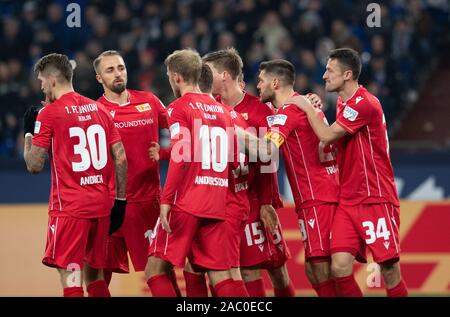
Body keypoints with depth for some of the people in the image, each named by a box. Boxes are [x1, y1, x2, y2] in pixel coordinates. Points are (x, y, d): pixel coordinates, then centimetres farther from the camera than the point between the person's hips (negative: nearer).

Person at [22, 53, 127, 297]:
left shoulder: (49, 114, -7)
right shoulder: (99, 109, 11)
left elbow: (34, 165, -5)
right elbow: (121, 159, 8)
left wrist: (28, 132, 11)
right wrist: (120, 201, 14)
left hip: (69, 207, -6)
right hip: (101, 205, 6)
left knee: (71, 278, -8)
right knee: (94, 275, 16)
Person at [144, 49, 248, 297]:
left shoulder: (179, 108, -4)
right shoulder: (222, 110, 16)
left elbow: (180, 158, -15)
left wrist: (166, 201, -15)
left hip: (186, 204, -6)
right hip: (216, 207, 6)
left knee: (155, 269, 0)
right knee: (220, 276, 5)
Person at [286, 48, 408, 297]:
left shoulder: (364, 103, -14)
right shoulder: (343, 102, 15)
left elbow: (327, 136, -17)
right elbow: (335, 142, 24)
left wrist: (308, 108, -3)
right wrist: (317, 111, 11)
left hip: (376, 199, -8)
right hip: (348, 200, 8)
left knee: (389, 270, -6)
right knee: (339, 266, -7)